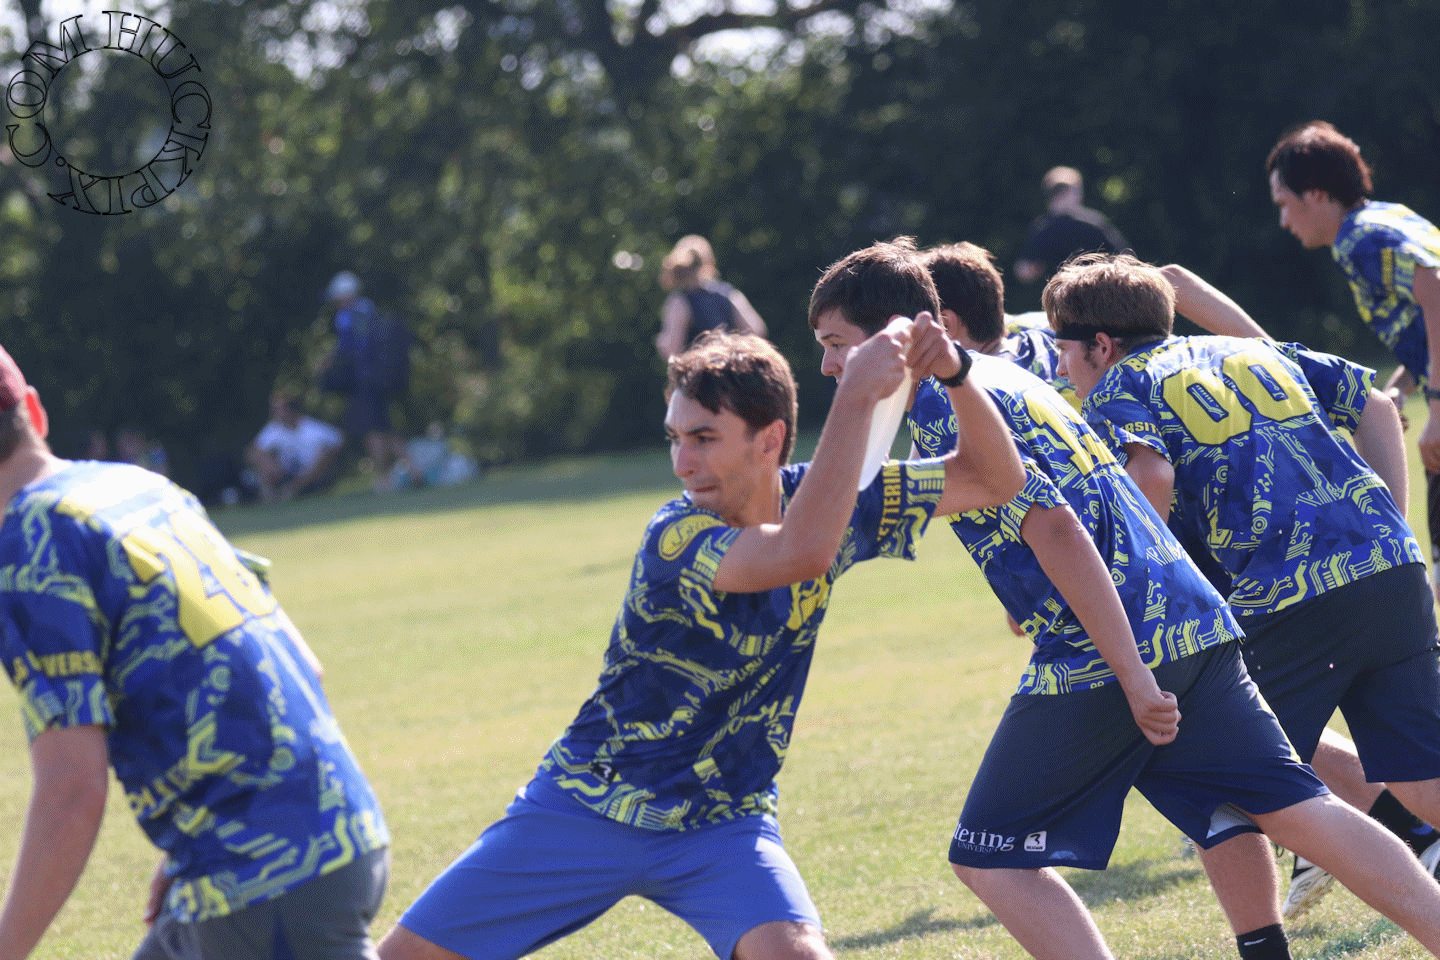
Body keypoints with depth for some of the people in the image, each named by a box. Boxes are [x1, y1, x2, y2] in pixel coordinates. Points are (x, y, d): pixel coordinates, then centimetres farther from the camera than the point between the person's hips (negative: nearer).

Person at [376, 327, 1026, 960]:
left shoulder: (822, 500, -8)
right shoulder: (675, 538, -24)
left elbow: (993, 480, -7)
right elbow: (801, 551, -43)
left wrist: (956, 373, -24)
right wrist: (857, 396, -42)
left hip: (721, 825, 2)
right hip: (586, 811, -2)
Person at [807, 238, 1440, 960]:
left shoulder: (941, 409, -10)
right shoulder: (999, 371, 19)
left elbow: (1053, 529, -20)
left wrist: (1131, 677, -22)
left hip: (1100, 657, -9)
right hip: (1192, 624, 9)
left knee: (986, 859, 2)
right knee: (1297, 810, 10)